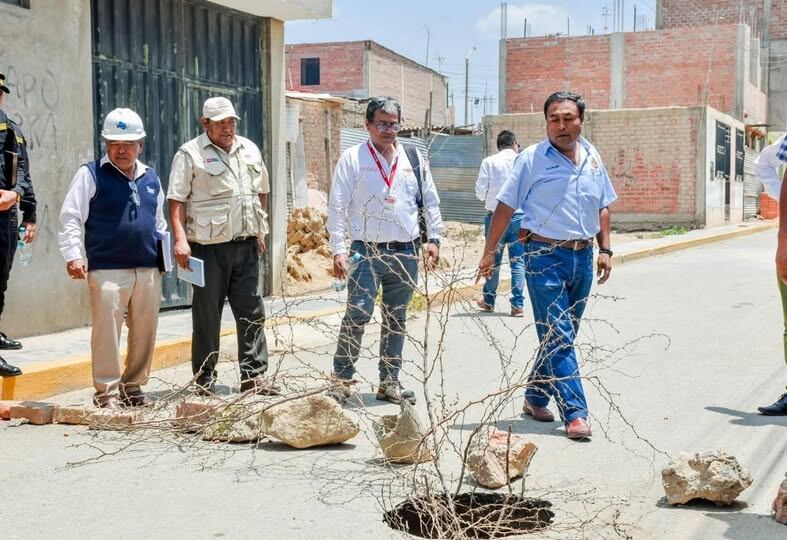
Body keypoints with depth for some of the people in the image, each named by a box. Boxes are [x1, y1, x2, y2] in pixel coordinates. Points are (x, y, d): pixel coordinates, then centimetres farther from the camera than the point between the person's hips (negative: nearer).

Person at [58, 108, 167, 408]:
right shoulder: (91, 174, 1)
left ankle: (133, 387, 22)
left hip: (149, 270, 5)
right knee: (107, 332, -6)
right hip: (107, 270, -5)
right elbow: (70, 218, -3)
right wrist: (73, 256, -12)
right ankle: (106, 392, 5)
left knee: (145, 332, 9)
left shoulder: (151, 178, 16)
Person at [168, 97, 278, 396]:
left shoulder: (249, 150, 14)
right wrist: (180, 239, -17)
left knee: (252, 311, 4)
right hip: (208, 247, -5)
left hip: (246, 245, 5)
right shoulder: (190, 154, -2)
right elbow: (176, 200, -7)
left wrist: (260, 228, 16)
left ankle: (254, 375, 10)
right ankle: (205, 377, 13)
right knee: (207, 313, 3)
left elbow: (261, 191, 24)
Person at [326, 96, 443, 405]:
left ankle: (389, 382, 21)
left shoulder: (414, 160, 10)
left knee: (396, 319, 11)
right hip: (366, 252, -4)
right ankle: (342, 379, 2)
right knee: (357, 315, -12)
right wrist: (339, 250, -9)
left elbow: (430, 202, 15)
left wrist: (433, 239, 6)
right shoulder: (352, 159, 0)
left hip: (406, 253, 4)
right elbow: (337, 207, -3)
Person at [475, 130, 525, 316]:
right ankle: (518, 304, 3)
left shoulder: (489, 162, -2)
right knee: (518, 260, 6)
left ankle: (489, 300, 26)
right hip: (519, 216, 0)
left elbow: (480, 191, -3)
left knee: (493, 259, 13)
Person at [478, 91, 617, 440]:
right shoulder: (532, 159, -5)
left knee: (562, 336, 13)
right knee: (558, 336, -9)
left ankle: (536, 397, 27)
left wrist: (605, 250, 11)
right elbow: (506, 206, -4)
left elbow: (603, 207, 18)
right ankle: (575, 413, -9)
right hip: (545, 256, -6)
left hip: (583, 256, 6)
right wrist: (490, 251, -7)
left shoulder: (592, 159, 11)